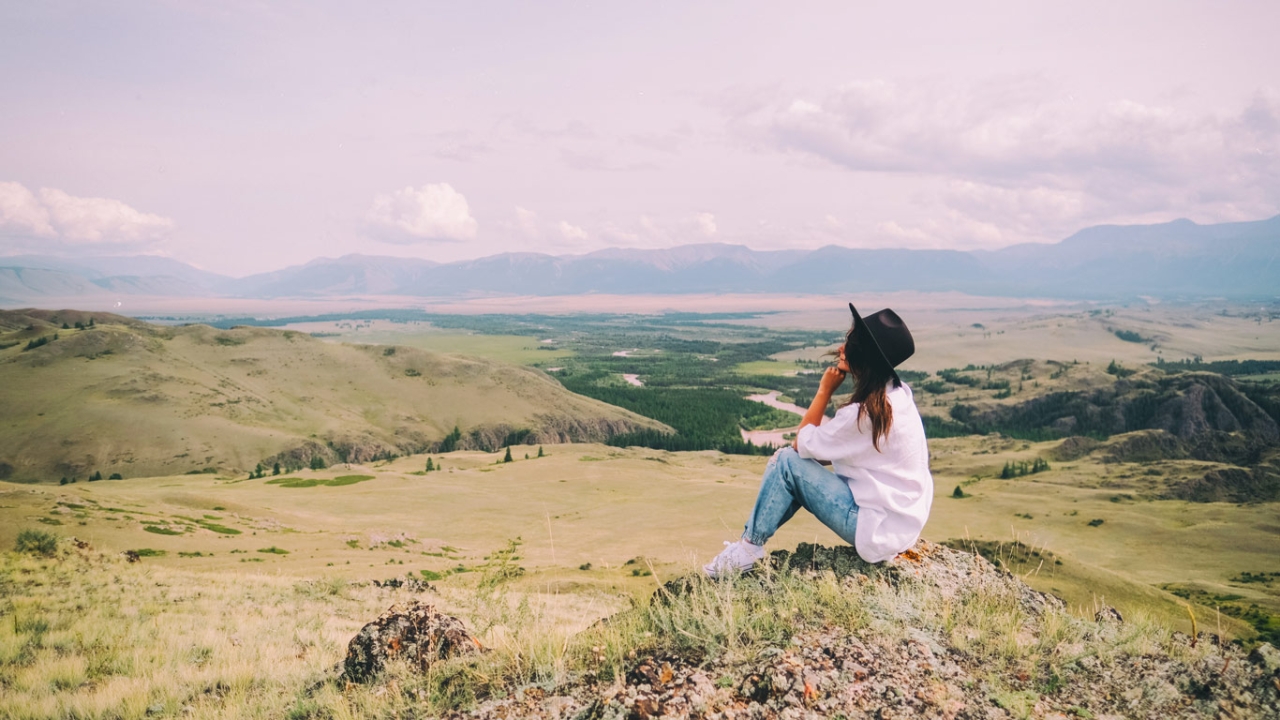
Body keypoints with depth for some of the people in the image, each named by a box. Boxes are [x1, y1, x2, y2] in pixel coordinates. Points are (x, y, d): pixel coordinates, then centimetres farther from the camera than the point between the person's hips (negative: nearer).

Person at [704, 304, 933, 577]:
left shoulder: (868, 411, -24)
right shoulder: (896, 392, 4)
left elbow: (803, 443, -12)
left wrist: (825, 390, -8)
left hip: (878, 529, -9)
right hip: (899, 518, 9)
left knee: (786, 460, -10)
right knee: (798, 466, 12)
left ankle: (749, 548, 1)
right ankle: (752, 540, 15)